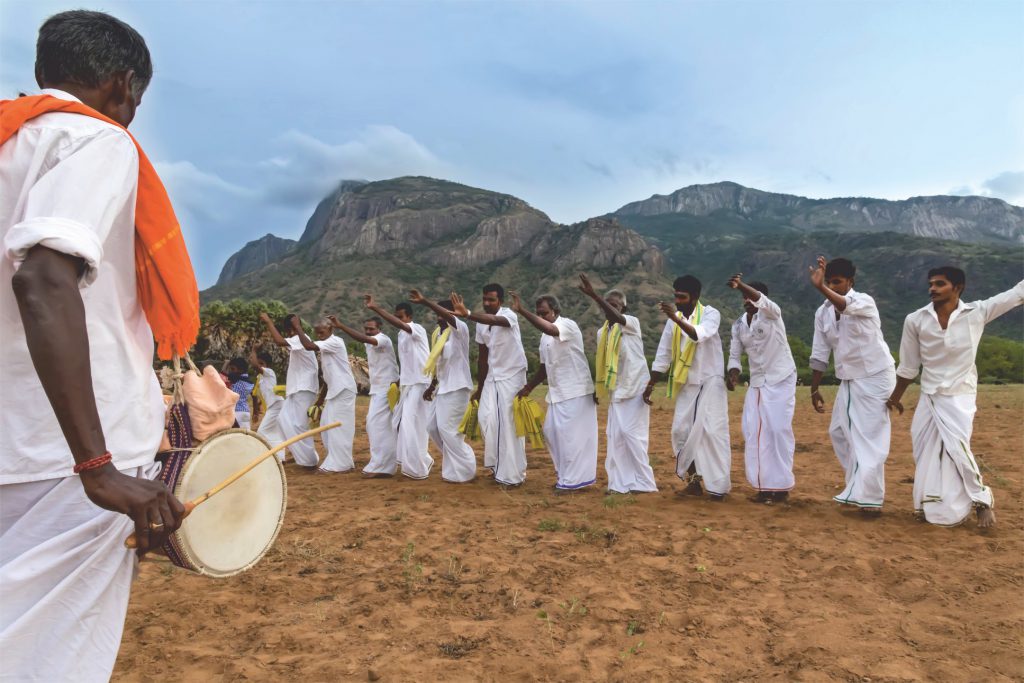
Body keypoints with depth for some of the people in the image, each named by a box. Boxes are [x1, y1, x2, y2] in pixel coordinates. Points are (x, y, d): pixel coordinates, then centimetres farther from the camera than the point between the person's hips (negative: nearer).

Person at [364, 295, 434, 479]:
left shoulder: (418, 329, -12)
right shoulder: (401, 334, 13)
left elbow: (398, 324, -31)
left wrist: (375, 308, -37)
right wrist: (398, 381, 13)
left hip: (419, 383, -9)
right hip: (407, 383, 9)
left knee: (411, 424, -11)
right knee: (400, 421, 11)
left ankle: (418, 468, -2)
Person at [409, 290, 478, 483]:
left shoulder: (460, 330, -13)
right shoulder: (437, 333, 11)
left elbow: (448, 317, -36)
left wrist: (424, 301, -48)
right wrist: (431, 387, 18)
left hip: (457, 388, -9)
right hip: (443, 387, 9)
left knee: (448, 428, -8)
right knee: (432, 426, 12)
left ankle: (464, 471, 4)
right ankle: (452, 462, 28)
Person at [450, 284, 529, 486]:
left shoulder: (509, 315, -16)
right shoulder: (481, 324, 3)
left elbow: (494, 321, -41)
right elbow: (482, 356, 9)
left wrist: (467, 314, -57)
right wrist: (479, 387, 10)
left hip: (512, 375, -6)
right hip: (492, 376, 6)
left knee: (510, 424, -7)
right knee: (487, 417, -4)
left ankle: (513, 473, 3)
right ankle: (498, 465, 13)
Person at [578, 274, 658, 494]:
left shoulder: (632, 322, -9)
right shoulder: (602, 332, 10)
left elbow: (616, 317, -32)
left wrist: (593, 295, -42)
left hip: (635, 388, -6)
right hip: (616, 390, 7)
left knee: (632, 433, -8)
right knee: (616, 436, 5)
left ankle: (644, 482, 3)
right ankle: (622, 482, 12)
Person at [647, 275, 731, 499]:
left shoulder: (711, 314, -9)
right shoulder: (673, 320, 5)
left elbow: (699, 335, -31)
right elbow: (663, 354, 9)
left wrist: (676, 318, -43)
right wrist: (651, 384, 9)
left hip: (710, 382, -5)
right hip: (686, 384, 5)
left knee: (712, 431, -10)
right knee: (682, 431, 2)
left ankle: (718, 485, -2)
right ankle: (693, 480, 14)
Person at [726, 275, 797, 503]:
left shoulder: (772, 314, -10)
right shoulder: (738, 324, 5)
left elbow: (762, 300, -32)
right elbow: (735, 353, 8)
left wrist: (740, 285, -51)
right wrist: (733, 374, -13)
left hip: (781, 379, -5)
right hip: (757, 382, 5)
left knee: (779, 429, -8)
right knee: (754, 431, -1)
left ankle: (781, 485, 2)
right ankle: (765, 484, 6)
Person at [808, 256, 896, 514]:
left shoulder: (864, 302, -15)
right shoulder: (822, 312, 2)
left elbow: (846, 306, -41)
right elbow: (819, 354, 6)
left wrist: (820, 288, -58)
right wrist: (814, 389, 6)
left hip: (875, 376, -7)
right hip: (849, 379, 7)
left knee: (869, 437, -8)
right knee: (839, 431, 12)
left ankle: (870, 497, -2)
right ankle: (858, 487, 27)